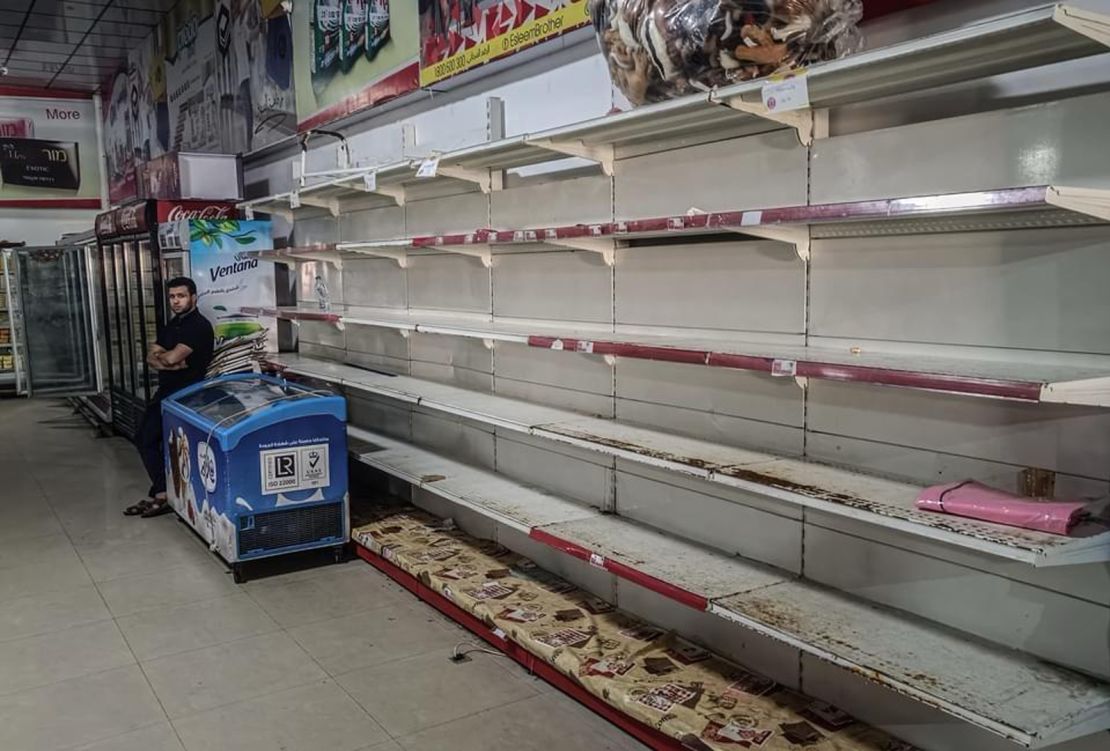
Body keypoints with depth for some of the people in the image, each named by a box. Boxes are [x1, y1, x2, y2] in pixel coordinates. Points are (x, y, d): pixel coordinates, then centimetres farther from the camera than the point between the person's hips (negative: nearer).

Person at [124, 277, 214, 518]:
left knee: (148, 440, -8)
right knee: (143, 439, 9)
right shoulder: (171, 325, 14)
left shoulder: (199, 326, -15)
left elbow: (171, 357, -23)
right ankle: (160, 494, 14)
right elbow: (150, 358, 7)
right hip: (166, 390, 9)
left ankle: (160, 495, 5)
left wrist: (161, 356, 0)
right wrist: (168, 362, -14)